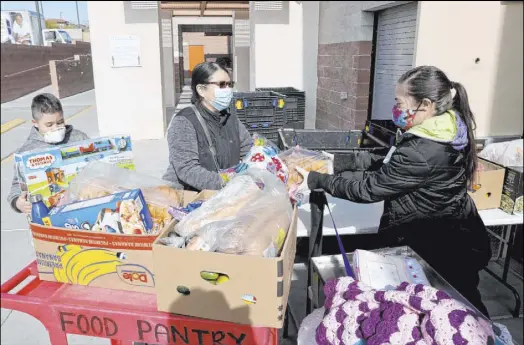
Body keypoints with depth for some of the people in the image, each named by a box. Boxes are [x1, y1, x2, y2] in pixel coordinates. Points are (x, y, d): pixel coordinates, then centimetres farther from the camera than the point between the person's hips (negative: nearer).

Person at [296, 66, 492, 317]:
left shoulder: (423, 152, -33)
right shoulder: (442, 133, -2)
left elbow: (369, 189, -28)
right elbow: (387, 162, 3)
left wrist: (316, 181, -19)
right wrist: (338, 163, -1)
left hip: (444, 248, -9)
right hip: (457, 241, 9)